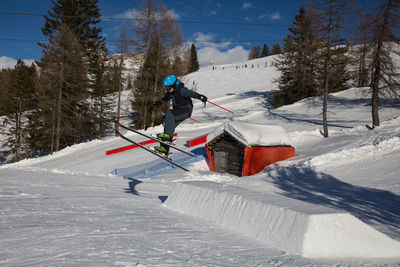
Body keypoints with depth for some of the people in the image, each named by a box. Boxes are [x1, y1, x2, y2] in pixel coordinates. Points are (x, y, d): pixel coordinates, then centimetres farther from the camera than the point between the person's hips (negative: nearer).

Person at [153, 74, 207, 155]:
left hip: (186, 110, -9)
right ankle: (164, 149, 6)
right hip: (178, 110, 9)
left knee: (169, 114, -29)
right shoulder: (171, 92, 7)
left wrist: (200, 96, -55)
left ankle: (168, 135, -35)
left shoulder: (181, 90, -19)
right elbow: (166, 98, 29)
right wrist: (159, 102, 43)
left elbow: (190, 93, -37)